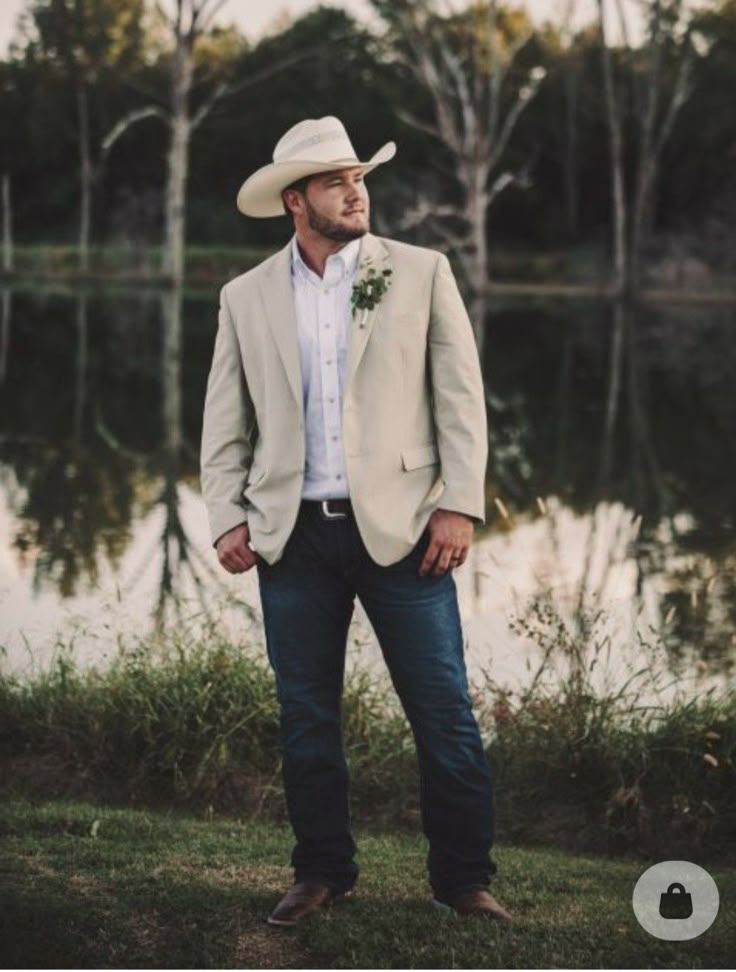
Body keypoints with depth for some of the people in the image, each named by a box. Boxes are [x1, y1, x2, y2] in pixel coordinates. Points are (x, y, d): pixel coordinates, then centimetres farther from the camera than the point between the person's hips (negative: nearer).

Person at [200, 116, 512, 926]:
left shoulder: (421, 273, 3)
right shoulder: (246, 297, 9)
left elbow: (460, 397, 1)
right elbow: (225, 423, 10)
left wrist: (459, 504, -7)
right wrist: (226, 518, 0)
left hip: (399, 526, -2)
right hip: (293, 534, 2)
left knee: (443, 709, -1)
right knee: (305, 715, 8)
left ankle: (463, 877, 12)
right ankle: (322, 873, 22)